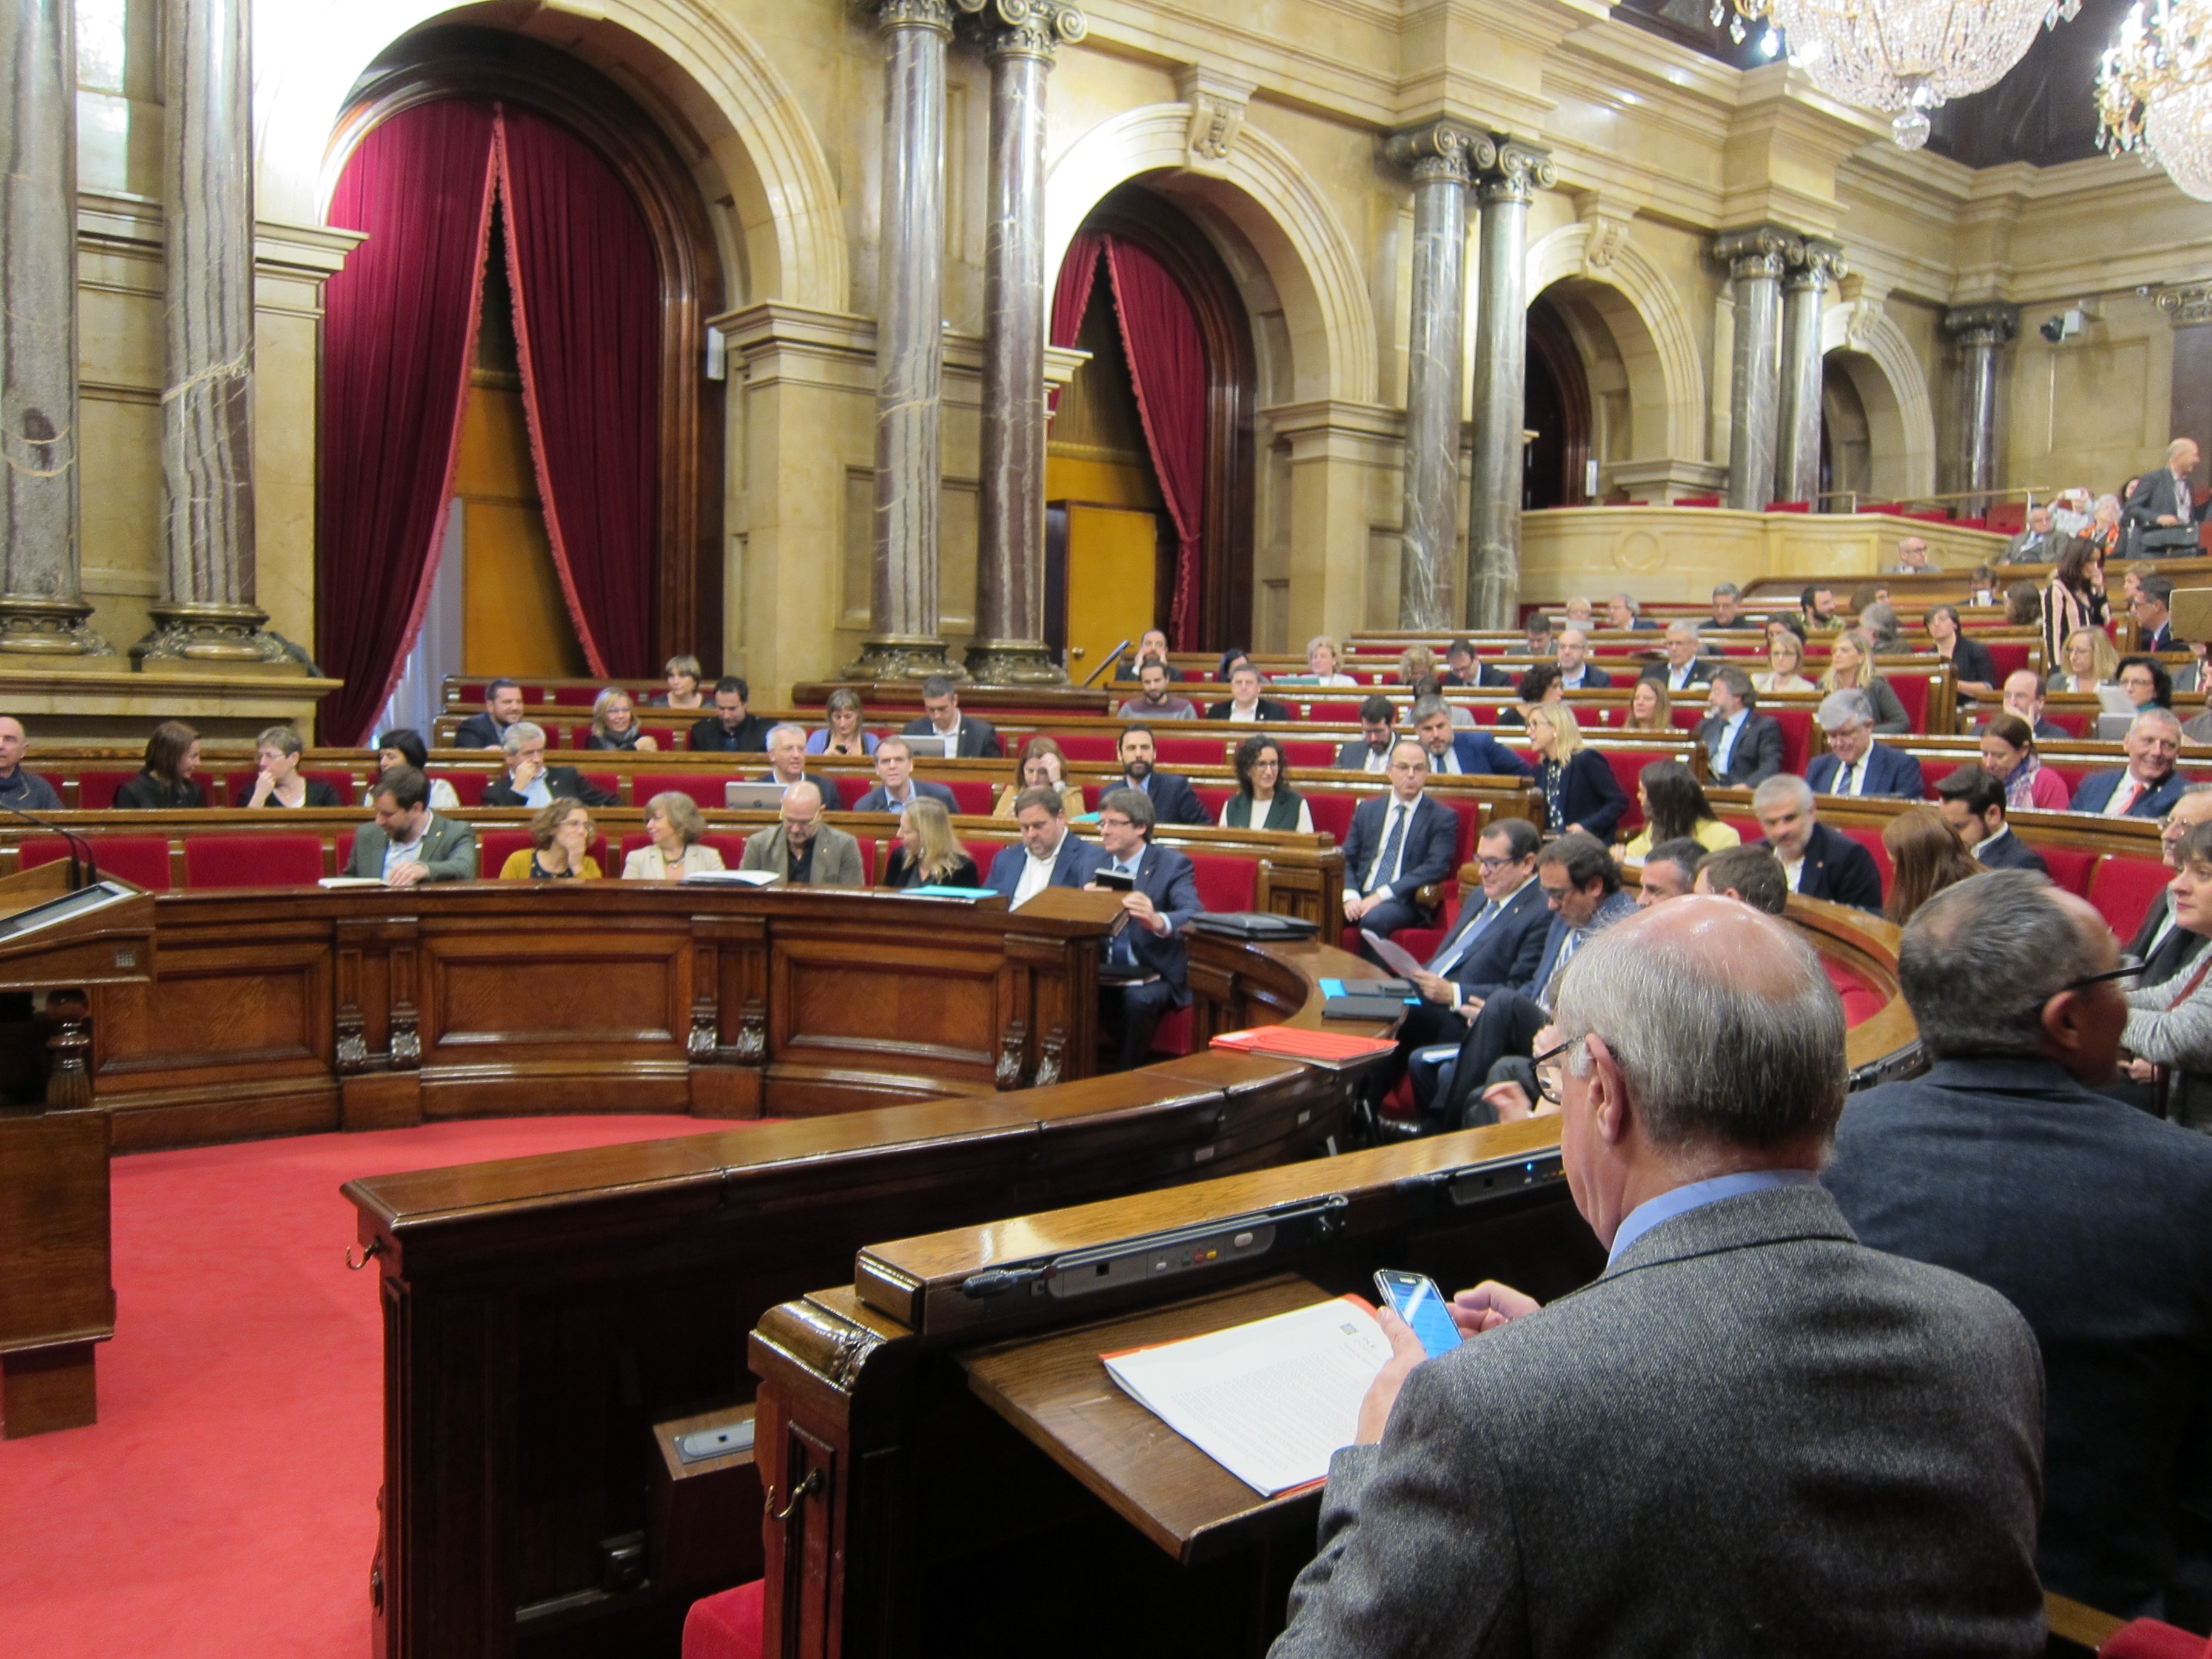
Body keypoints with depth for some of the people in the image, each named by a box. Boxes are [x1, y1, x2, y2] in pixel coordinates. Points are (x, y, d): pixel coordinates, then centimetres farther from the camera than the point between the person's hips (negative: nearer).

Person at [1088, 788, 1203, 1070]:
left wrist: (1158, 921, -44)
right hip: (1101, 974, 4)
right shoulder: (1094, 860, 11)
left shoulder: (1172, 864, -4)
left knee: (1136, 1001, -35)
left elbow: (1194, 915, -21)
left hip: (1152, 977, -3)